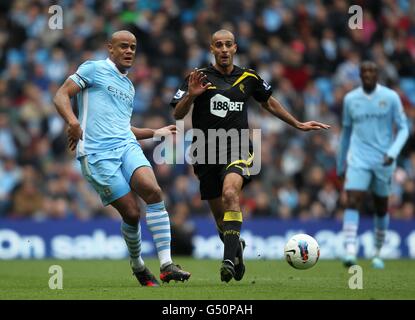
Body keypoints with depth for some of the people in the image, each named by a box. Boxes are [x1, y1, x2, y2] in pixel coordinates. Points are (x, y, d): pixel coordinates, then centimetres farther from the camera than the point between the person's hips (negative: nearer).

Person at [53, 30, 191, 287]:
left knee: (153, 191, -23)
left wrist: (156, 132, 32)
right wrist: (73, 121, -20)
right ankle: (138, 266, 15)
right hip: (97, 153, -5)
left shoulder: (129, 86, 27)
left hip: (127, 146, 5)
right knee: (132, 212, -11)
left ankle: (166, 265, -27)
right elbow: (61, 96, -2)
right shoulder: (94, 69, 7)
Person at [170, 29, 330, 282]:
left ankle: (229, 259, -35)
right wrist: (190, 95, -21)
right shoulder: (199, 77, 2)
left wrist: (298, 124, 28)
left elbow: (269, 102, 26)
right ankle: (237, 247, 41)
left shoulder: (248, 78, 8)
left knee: (230, 192, -31)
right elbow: (178, 114, -1)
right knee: (220, 214, 8)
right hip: (207, 152, 1)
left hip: (238, 149, -1)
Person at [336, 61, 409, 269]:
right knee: (353, 202, -18)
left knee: (381, 207, 11)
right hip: (358, 160, 0)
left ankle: (377, 254, 29)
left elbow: (403, 129, 0)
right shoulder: (350, 99, 5)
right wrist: (340, 164, 20)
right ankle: (350, 252, -26)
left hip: (383, 161, 0)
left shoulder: (391, 97, -2)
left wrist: (393, 152, -17)